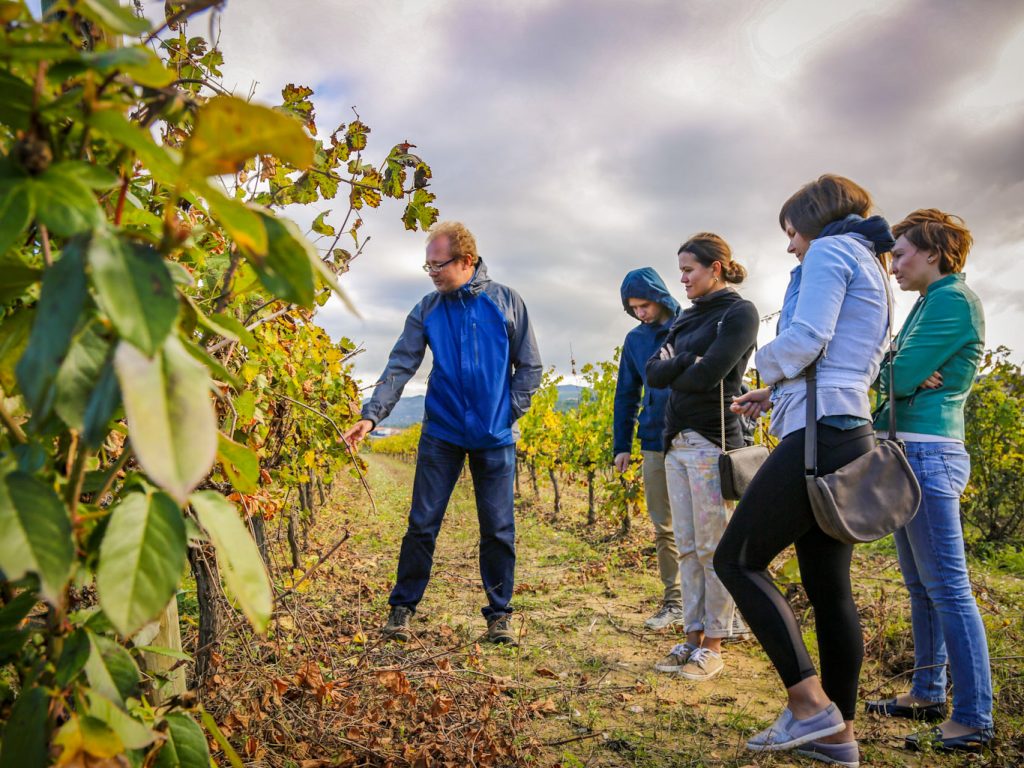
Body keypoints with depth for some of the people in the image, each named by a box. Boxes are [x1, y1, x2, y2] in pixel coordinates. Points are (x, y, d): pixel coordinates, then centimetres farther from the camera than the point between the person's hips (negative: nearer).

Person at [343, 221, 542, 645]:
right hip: (441, 434, 1)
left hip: (494, 439, 0)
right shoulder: (427, 309, 0)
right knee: (422, 524, 4)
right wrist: (371, 415, -18)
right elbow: (400, 366, -6)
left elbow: (529, 366, 4)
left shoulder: (506, 302, -2)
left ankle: (499, 614, 21)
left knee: (499, 530, 5)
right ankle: (402, 607, 20)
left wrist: (509, 411, -5)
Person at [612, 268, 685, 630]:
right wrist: (621, 445, 10)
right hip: (655, 444, 4)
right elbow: (626, 395, 16)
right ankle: (673, 601, 20)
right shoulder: (634, 340, 12)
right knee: (663, 528, 9)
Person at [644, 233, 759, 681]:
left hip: (712, 442, -8)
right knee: (687, 548, 10)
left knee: (714, 550, -1)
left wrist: (671, 372, 1)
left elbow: (707, 374, -17)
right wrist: (683, 364, -10)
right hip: (676, 442, 8)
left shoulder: (739, 312, -5)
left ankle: (713, 647, 9)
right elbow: (653, 373, 8)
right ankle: (693, 638, 19)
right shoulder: (688, 317, 18)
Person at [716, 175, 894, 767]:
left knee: (737, 561, -4)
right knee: (829, 588, 12)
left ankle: (811, 703, -3)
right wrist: (778, 393, 21)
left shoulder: (831, 250, -3)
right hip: (848, 435, 10)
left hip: (821, 433, -10)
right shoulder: (873, 272, 25)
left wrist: (767, 366, 4)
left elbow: (804, 338, -17)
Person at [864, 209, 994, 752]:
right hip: (909, 453, 10)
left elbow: (901, 376, -17)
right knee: (921, 587, 16)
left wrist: (884, 371, 2)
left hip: (930, 454, -10)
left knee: (947, 588, -5)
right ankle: (927, 694, 27)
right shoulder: (929, 302, 19)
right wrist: (878, 429, 1)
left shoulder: (952, 299, -9)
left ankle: (973, 720, 4)